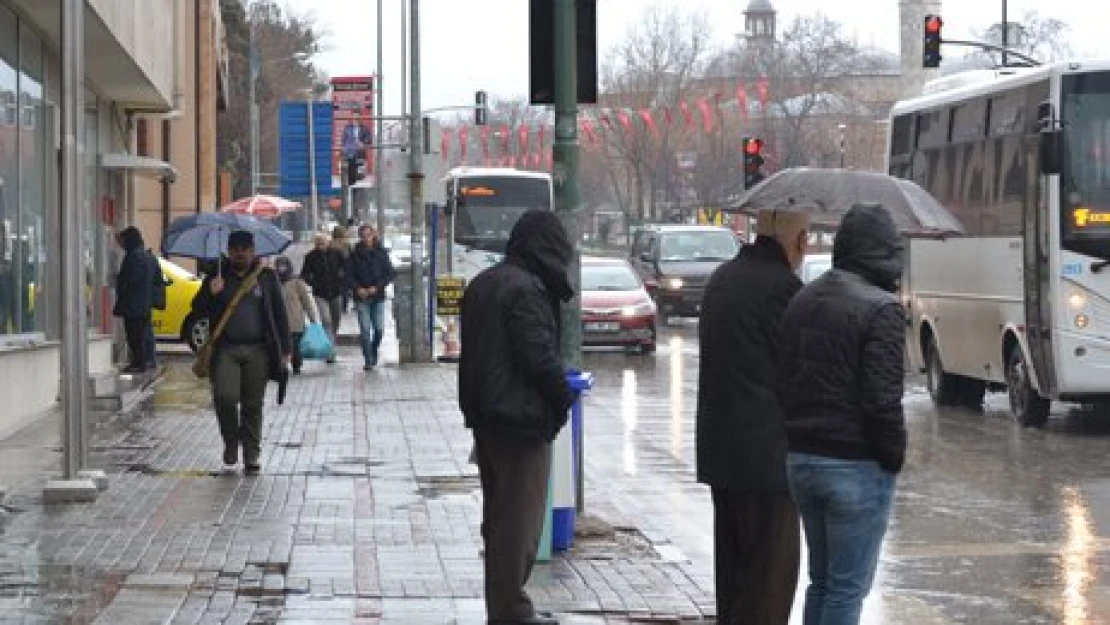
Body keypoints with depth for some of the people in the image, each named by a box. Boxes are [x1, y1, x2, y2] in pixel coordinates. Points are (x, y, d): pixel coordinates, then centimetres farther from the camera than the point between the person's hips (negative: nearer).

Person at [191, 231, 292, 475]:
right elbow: (198, 309, 8)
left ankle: (252, 457, 12)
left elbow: (280, 314, 9)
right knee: (225, 397, -14)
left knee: (253, 405, 3)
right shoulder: (217, 278, 10)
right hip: (226, 349, 0)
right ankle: (230, 451, 5)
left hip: (257, 350, 0)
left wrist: (286, 348, 3)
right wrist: (211, 294, -12)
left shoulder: (266, 277, 9)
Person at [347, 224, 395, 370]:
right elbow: (349, 275, 3)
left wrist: (377, 287, -10)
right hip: (361, 297, -1)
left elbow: (390, 274, 1)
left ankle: (373, 353, 26)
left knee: (379, 328, 0)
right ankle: (368, 360, -1)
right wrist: (357, 288, -13)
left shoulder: (381, 253, 2)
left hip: (378, 297, 1)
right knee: (365, 329, -7)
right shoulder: (355, 254, 2)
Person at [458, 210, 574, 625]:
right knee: (520, 518, -2)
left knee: (498, 516, 16)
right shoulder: (527, 290, -18)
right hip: (521, 419, -9)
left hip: (484, 416, 9)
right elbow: (540, 357, -22)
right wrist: (562, 399, -7)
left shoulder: (483, 283, 12)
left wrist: (475, 406, 17)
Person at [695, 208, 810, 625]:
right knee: (772, 574, -4)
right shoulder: (782, 286, -16)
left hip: (719, 448, 9)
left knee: (733, 566, 16)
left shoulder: (722, 279, 13)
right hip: (766, 454, -9)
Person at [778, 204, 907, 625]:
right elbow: (883, 400, -19)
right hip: (856, 466, -8)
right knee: (848, 587, -1)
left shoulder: (802, 301, 10)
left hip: (800, 460, 8)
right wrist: (895, 456, -7)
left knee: (821, 580, 17)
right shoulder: (880, 309, -16)